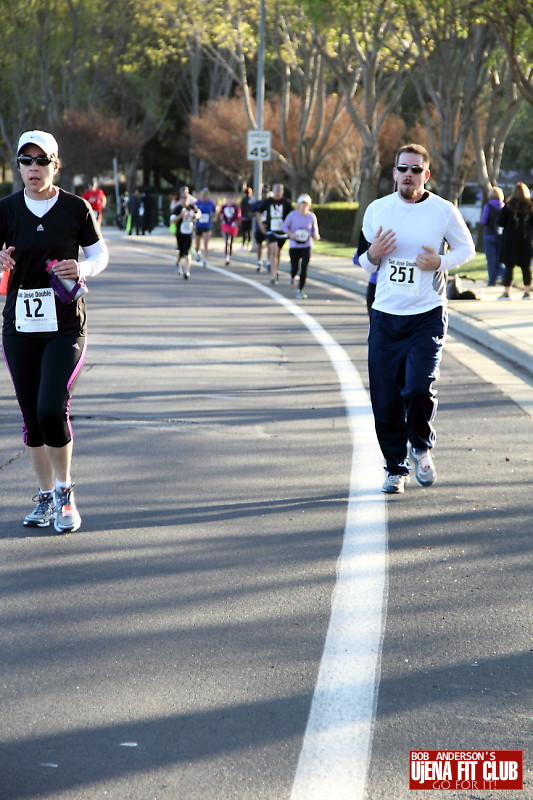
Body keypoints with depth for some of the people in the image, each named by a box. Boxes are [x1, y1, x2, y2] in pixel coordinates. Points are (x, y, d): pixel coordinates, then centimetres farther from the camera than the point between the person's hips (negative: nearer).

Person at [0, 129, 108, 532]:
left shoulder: (76, 208, -2)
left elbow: (100, 254, 7)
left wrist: (82, 269, -15)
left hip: (66, 325, -2)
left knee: (52, 409, -15)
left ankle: (64, 491, 4)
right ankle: (46, 496, 22)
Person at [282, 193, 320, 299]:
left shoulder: (312, 216, -1)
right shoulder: (292, 215, -7)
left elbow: (315, 230, 9)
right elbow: (284, 227, 2)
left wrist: (316, 236, -14)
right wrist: (291, 234, -17)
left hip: (306, 246, 1)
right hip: (294, 246, -1)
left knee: (304, 268, -9)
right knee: (295, 268, 1)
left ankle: (300, 290, 3)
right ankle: (292, 278, 40)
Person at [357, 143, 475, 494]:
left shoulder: (443, 211, -3)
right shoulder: (377, 210, 5)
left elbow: (467, 247, 9)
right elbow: (364, 261, 13)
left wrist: (440, 262, -11)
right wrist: (373, 254, -11)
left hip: (428, 316, -3)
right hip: (385, 316, 3)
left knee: (419, 389, -17)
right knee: (385, 397, 2)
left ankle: (422, 448, 13)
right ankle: (396, 468, 19)